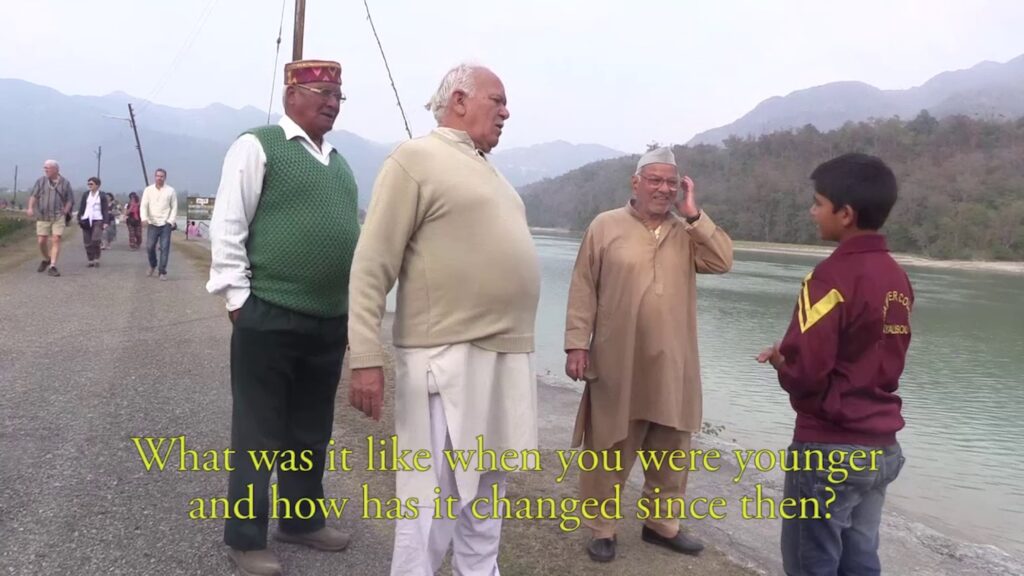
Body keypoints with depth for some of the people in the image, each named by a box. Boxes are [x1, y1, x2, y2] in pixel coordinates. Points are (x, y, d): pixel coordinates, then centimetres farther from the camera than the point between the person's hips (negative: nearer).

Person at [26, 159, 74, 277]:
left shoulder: (65, 183, 3)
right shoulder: (41, 181, 5)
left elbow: (70, 199, 8)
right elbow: (33, 195, 2)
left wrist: (65, 211, -5)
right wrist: (30, 208, -13)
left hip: (58, 217, -1)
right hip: (43, 217, 1)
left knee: (56, 240, -10)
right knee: (42, 241, 2)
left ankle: (52, 266, -9)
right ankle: (46, 260, 28)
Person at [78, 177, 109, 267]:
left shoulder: (102, 195, 4)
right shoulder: (85, 195, 13)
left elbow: (106, 209, 2)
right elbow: (81, 208, 14)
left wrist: (106, 222, -5)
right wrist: (79, 219, 6)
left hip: (97, 220, -4)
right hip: (86, 220, 4)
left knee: (96, 240, -17)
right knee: (87, 242, 2)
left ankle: (96, 259, -2)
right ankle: (91, 260, 10)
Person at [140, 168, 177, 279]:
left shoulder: (171, 191, 5)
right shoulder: (148, 190, 6)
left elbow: (174, 207, 5)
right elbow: (143, 205, 1)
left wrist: (171, 221, -5)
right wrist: (144, 218, -16)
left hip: (165, 224, -1)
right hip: (152, 223, 1)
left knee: (165, 248, -5)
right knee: (149, 247, 0)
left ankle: (162, 272, 1)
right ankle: (153, 266, 26)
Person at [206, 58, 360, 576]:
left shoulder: (339, 163, 16)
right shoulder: (258, 146, -5)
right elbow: (228, 226, -8)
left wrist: (352, 305, 17)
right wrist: (238, 298, -11)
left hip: (330, 320, 7)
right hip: (269, 317, -7)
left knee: (311, 431, 17)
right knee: (258, 434, 4)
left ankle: (302, 520, 33)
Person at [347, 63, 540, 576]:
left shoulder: (487, 170, 19)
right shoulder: (417, 158, -5)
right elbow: (371, 267, -11)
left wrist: (516, 345, 17)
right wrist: (366, 357, -18)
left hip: (505, 357, 8)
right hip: (448, 357, -8)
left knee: (485, 492, 18)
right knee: (434, 500, -1)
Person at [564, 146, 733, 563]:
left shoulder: (688, 232, 9)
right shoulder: (606, 226, -2)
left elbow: (722, 262, -7)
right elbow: (583, 290, -3)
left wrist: (693, 214, -8)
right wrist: (577, 343, -9)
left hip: (672, 365, 4)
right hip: (617, 364, -4)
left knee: (671, 449, 14)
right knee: (610, 450, 6)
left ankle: (661, 524, 31)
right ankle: (601, 529, 20)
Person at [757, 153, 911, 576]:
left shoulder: (834, 275, -18)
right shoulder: (897, 277, 6)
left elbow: (805, 371, -22)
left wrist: (781, 361, -1)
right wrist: (793, 358, 9)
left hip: (829, 448, -8)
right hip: (881, 447, 8)